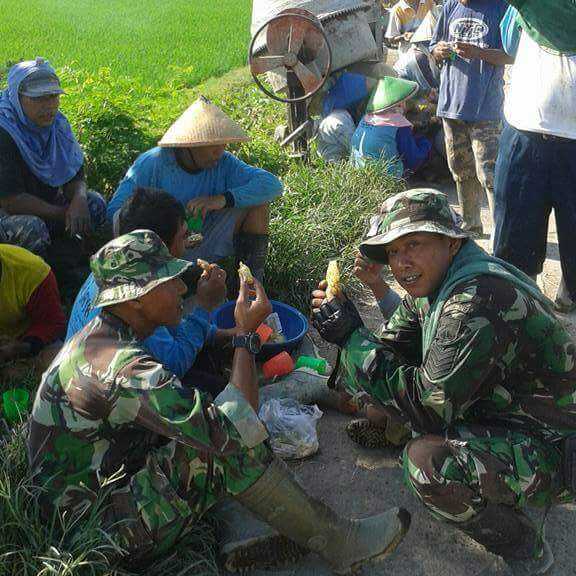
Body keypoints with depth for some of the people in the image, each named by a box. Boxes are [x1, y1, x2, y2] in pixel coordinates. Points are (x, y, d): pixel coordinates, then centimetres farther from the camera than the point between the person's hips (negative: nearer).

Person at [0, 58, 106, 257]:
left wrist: (78, 199, -26)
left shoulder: (57, 124, -3)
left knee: (95, 203, -9)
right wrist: (64, 214, -23)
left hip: (45, 204, 7)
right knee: (32, 228, -36)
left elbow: (75, 177, -1)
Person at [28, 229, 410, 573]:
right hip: (110, 532, -10)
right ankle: (336, 542, -5)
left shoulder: (95, 338, 3)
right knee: (229, 441, -21)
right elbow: (236, 433, -30)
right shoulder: (123, 367, -29)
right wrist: (247, 334, -21)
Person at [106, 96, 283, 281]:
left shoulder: (222, 163, -8)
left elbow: (272, 184, -18)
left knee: (258, 197, -11)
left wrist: (224, 199, -32)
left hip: (204, 246, 3)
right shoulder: (152, 164, -17)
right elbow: (115, 211, -19)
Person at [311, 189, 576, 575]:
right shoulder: (432, 283, -1)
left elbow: (429, 406, -28)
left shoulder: (480, 299, -30)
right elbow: (391, 352, 4)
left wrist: (354, 337, -24)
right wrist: (345, 331, -15)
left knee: (428, 461, -30)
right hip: (496, 411, 9)